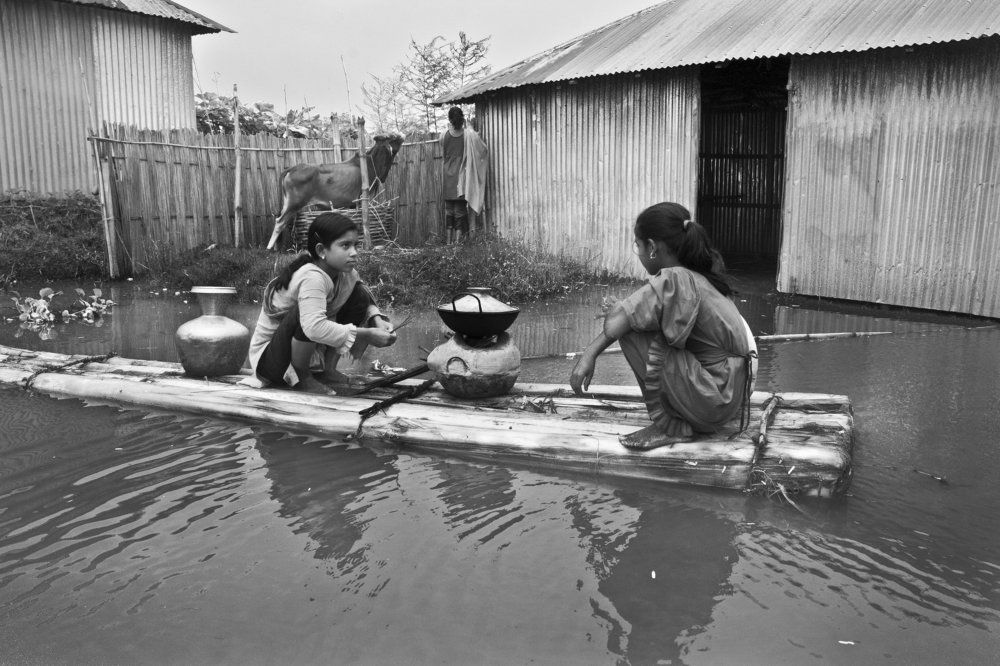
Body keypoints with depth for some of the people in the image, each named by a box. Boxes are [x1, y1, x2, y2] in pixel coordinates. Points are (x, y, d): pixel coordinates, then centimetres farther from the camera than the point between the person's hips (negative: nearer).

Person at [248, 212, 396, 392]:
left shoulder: (345, 274, -6)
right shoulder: (312, 277, -29)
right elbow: (314, 327, -44)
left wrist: (377, 320, -12)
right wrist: (367, 335, -37)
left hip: (311, 351, 8)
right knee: (306, 313, -36)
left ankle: (328, 369, 3)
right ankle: (302, 377, -12)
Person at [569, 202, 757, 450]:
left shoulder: (674, 281, -19)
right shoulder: (699, 276, 7)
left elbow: (615, 322, -21)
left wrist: (589, 354, -5)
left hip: (716, 402, -9)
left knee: (635, 330, -16)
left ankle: (668, 426, -7)